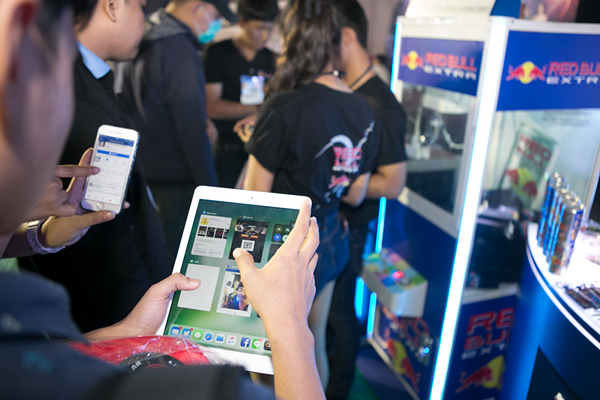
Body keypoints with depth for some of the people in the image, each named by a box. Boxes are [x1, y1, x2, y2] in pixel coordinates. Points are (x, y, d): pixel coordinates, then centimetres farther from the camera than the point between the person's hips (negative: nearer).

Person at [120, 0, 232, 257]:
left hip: (141, 175, 9)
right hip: (175, 183, -9)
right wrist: (211, 190, -16)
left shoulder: (141, 43, 9)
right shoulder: (180, 50, -19)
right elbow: (193, 131, -22)